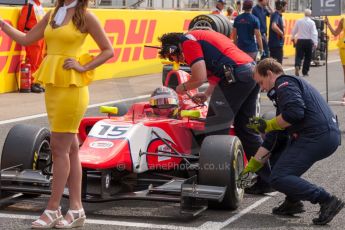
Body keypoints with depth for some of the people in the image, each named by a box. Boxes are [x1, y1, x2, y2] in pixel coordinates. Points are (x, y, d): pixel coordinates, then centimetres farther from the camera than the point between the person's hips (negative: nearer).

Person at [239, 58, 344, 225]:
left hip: (317, 137, -10)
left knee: (278, 179, -9)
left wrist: (268, 125, -6)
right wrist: (252, 165, 29)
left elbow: (295, 112, -22)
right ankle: (292, 202, 20)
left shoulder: (285, 83, -1)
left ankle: (327, 200, -13)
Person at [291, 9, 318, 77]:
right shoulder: (312, 22, -6)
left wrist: (293, 38, 31)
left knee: (299, 56, 2)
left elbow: (294, 31, 12)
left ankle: (297, 66, -27)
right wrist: (315, 43, -13)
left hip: (300, 41, 2)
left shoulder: (298, 21, 2)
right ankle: (305, 72, 13)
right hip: (308, 41, -1)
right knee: (307, 57, 10)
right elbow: (314, 33, -12)